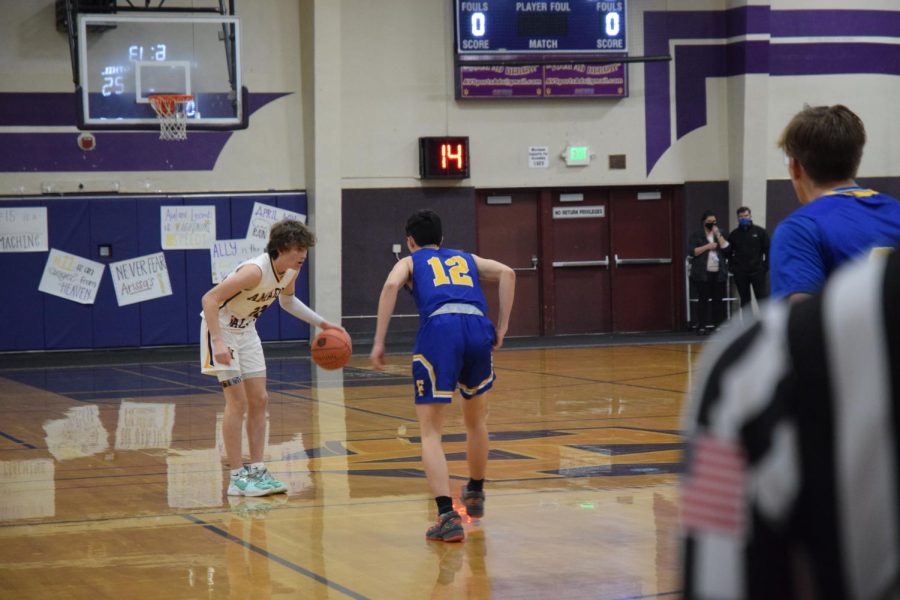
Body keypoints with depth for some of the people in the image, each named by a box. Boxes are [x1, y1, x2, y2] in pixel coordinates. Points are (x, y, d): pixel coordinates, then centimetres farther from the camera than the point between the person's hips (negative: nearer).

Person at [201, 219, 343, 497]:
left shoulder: (290, 272, -6)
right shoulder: (256, 270, -32)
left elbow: (287, 300, 19)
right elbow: (209, 299, -33)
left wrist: (322, 323, 15)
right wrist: (218, 342, -39)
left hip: (246, 330, 8)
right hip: (222, 328, -8)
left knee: (259, 401, 6)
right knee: (238, 402, -10)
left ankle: (256, 470, 12)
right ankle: (237, 478, -5)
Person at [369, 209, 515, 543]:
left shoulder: (409, 262, 25)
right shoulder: (466, 259, 34)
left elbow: (391, 285, 1)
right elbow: (506, 273, 16)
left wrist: (378, 343, -1)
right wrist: (502, 327, 15)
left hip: (438, 329, -3)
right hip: (478, 327, 3)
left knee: (430, 431, 2)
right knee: (476, 420, 28)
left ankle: (447, 515, -15)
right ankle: (475, 495, 44)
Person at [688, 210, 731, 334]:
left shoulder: (720, 236, 15)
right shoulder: (696, 236, 5)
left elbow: (727, 250, 0)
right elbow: (692, 252, -6)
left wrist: (718, 235, -4)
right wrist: (707, 246, -12)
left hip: (718, 273, 3)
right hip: (702, 274, -3)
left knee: (718, 300, 1)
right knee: (703, 299, -5)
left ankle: (717, 325, 5)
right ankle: (702, 326, -4)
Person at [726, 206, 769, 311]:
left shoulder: (759, 232, 3)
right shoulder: (733, 234, 9)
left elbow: (768, 250, 3)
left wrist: (766, 266, -6)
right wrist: (732, 267, 1)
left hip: (757, 271, -2)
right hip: (740, 274, 2)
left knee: (762, 299, -3)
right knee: (744, 301, 6)